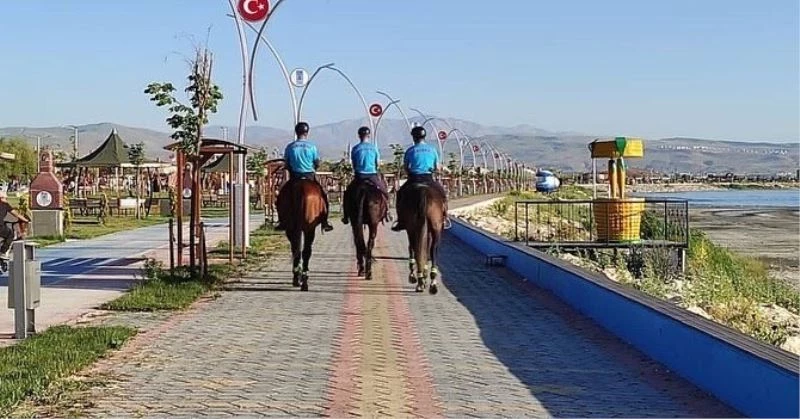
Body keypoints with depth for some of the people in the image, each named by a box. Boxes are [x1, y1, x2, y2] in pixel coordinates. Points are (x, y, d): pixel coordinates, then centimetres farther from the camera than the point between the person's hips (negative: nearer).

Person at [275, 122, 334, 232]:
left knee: (281, 195, 17)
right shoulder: (312, 146, -5)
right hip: (310, 176, -1)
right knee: (324, 194, 14)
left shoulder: (290, 147, -3)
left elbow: (286, 164, 3)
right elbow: (317, 164, 2)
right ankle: (324, 222, 8)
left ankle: (282, 222, 8)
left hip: (294, 176, 1)